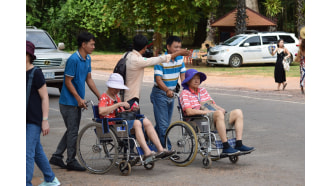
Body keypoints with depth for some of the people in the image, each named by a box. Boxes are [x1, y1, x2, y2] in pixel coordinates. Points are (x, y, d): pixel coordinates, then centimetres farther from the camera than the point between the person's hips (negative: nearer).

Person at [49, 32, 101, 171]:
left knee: (72, 131, 13)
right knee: (73, 131, -3)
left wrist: (99, 96, 11)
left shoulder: (87, 59, 9)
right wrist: (79, 98, -21)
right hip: (69, 102, -9)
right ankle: (71, 161, 7)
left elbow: (89, 79, 15)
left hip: (77, 102, 9)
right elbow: (68, 81, -18)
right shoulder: (73, 60, -19)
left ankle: (56, 157, 21)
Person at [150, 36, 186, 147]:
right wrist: (167, 90, -39)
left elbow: (183, 75, 3)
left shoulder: (180, 59, 2)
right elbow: (158, 79, -23)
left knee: (166, 124, 14)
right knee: (163, 125, -11)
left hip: (171, 93, 7)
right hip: (160, 94, -7)